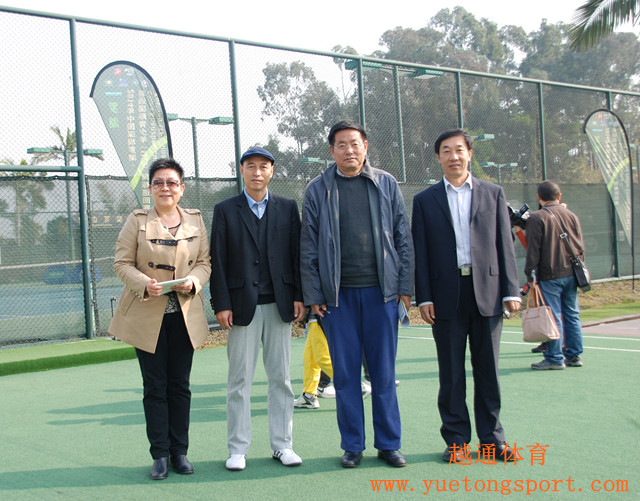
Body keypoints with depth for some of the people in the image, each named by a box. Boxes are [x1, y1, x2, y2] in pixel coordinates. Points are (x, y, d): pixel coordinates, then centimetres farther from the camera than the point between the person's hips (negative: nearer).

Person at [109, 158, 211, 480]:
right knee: (155, 387, 3)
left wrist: (194, 281, -13)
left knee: (179, 385, 8)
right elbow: (121, 263, -2)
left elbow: (205, 261, 8)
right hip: (147, 316, -2)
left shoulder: (195, 220, 7)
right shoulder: (137, 220, 1)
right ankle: (160, 454, 13)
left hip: (185, 314, 2)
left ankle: (179, 452, 18)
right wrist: (144, 284, -19)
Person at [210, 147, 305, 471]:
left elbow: (297, 253, 7)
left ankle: (282, 444, 17)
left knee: (280, 377, 7)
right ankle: (238, 449, 13)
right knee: (240, 379, 4)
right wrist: (221, 304, -6)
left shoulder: (287, 208, 9)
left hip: (279, 304, 1)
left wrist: (299, 296, -1)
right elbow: (218, 260, 1)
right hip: (242, 306, -1)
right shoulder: (225, 210, 5)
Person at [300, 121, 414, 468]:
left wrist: (404, 286, 1)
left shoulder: (386, 185, 7)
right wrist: (313, 295, -1)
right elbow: (308, 247, 4)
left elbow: (402, 238, 7)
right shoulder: (318, 190, 4)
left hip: (380, 290, 1)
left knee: (383, 371, 6)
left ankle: (388, 443, 18)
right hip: (337, 294, 0)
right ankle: (352, 446, 17)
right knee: (345, 372, 5)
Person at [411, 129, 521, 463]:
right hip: (447, 295, 0)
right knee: (451, 373, 5)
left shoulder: (493, 194, 10)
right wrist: (423, 297, -3)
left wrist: (511, 291, 0)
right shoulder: (425, 200, 7)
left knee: (487, 368, 7)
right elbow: (420, 252, 4)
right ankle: (456, 439, 15)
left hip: (487, 292, 1)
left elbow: (504, 244, 7)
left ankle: (491, 438, 18)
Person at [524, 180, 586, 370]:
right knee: (572, 315, 11)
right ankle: (574, 356, 16)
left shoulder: (537, 218, -9)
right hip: (571, 274, 6)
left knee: (553, 316, -2)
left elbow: (533, 249, -11)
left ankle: (555, 359, 1)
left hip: (550, 276, -5)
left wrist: (529, 274, -5)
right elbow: (581, 247, 13)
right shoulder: (571, 215, 9)